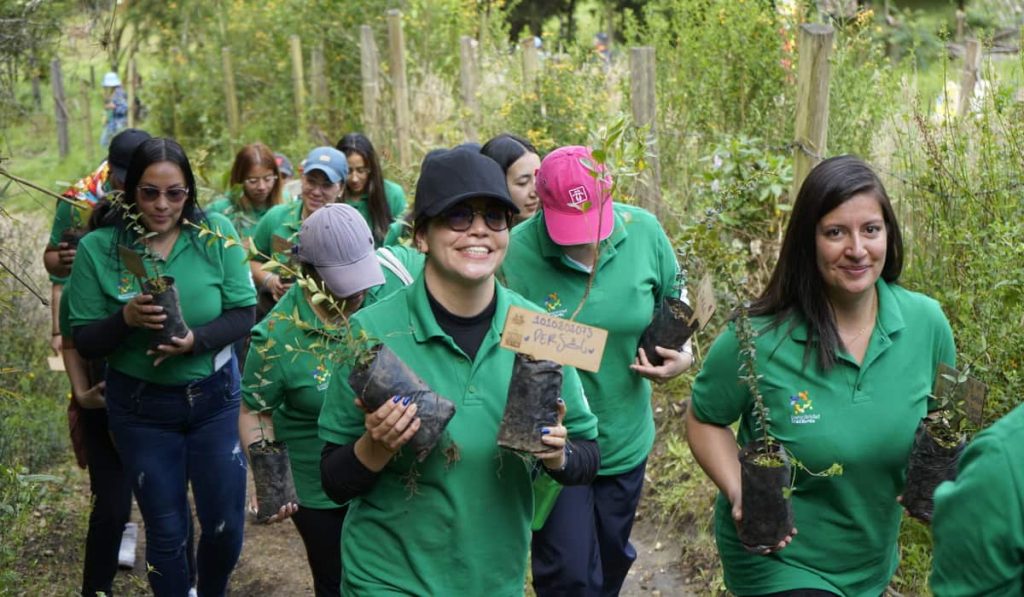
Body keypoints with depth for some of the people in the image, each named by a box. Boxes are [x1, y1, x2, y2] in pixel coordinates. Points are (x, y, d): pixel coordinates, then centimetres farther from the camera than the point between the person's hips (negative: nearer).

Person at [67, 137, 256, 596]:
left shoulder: (216, 234, -10)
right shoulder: (98, 248, -10)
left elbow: (243, 313, -7)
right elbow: (85, 342, -7)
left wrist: (196, 339, -25)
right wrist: (126, 319, -27)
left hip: (215, 397, 1)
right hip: (140, 407, 0)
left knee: (226, 524, 8)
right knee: (166, 532, 11)